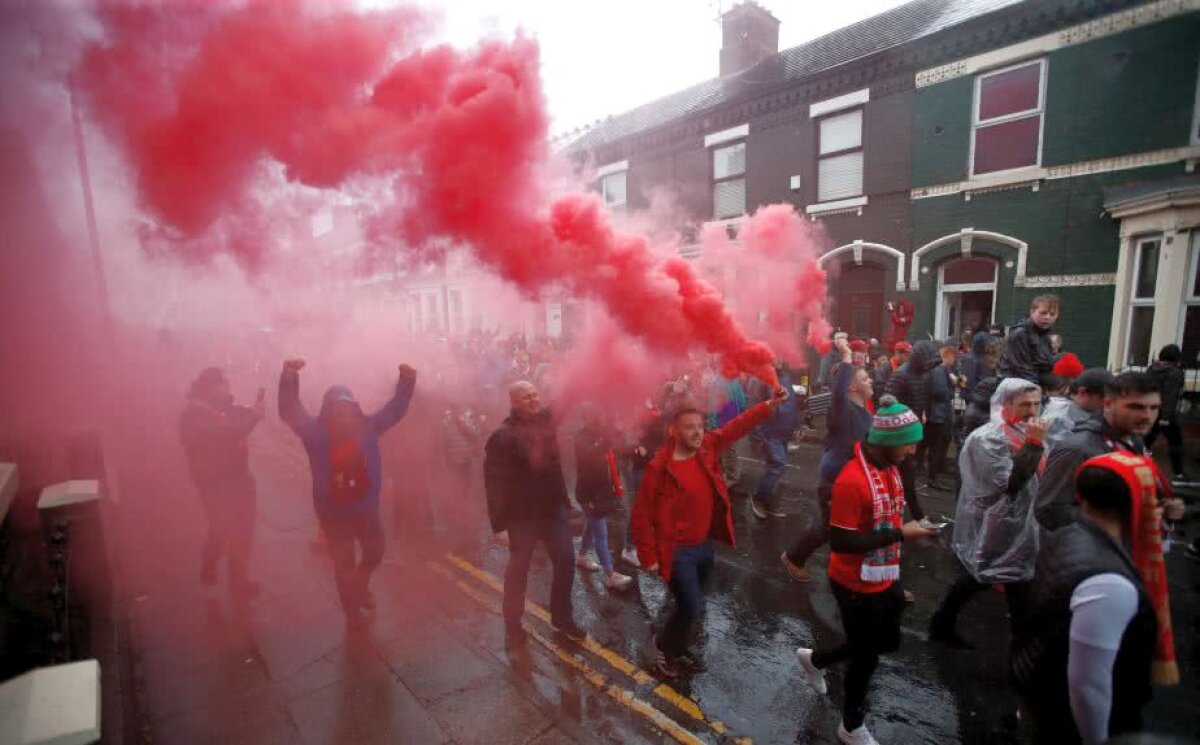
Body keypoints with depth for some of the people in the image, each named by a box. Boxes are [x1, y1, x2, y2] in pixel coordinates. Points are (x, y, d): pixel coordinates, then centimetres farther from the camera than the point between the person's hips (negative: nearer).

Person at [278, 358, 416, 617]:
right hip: (333, 513, -3)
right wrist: (289, 378, -42)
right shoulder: (317, 433, -12)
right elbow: (290, 412, -24)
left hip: (366, 508, 3)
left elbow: (395, 409, -4)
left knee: (375, 554, 22)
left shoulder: (367, 428, -6)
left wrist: (407, 382, -19)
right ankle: (352, 609, 37)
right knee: (344, 564, 13)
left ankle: (360, 587, 53)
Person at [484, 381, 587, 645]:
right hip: (522, 513, -5)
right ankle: (513, 625, 30)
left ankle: (562, 618, 31)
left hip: (553, 506, 5)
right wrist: (500, 519, -21)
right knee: (518, 569, 11)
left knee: (566, 561, 11)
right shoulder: (503, 435, -16)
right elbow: (494, 480, -18)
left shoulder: (546, 420, 0)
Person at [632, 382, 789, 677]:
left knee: (694, 606, 20)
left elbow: (738, 427, -1)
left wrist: (770, 404, -12)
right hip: (677, 551, -6)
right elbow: (641, 514, -16)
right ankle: (664, 646, 26)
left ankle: (678, 649, 44)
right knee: (691, 608, -4)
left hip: (705, 545, 6)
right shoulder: (659, 467, -22)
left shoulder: (707, 447, -6)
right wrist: (648, 556, -13)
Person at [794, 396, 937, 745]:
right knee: (867, 655, 12)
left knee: (886, 642, 24)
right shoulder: (852, 481, -31)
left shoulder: (889, 467, -2)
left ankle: (814, 660, 47)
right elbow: (840, 541, -28)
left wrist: (912, 528, 0)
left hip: (884, 578, 8)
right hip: (857, 585, -8)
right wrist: (900, 533, -26)